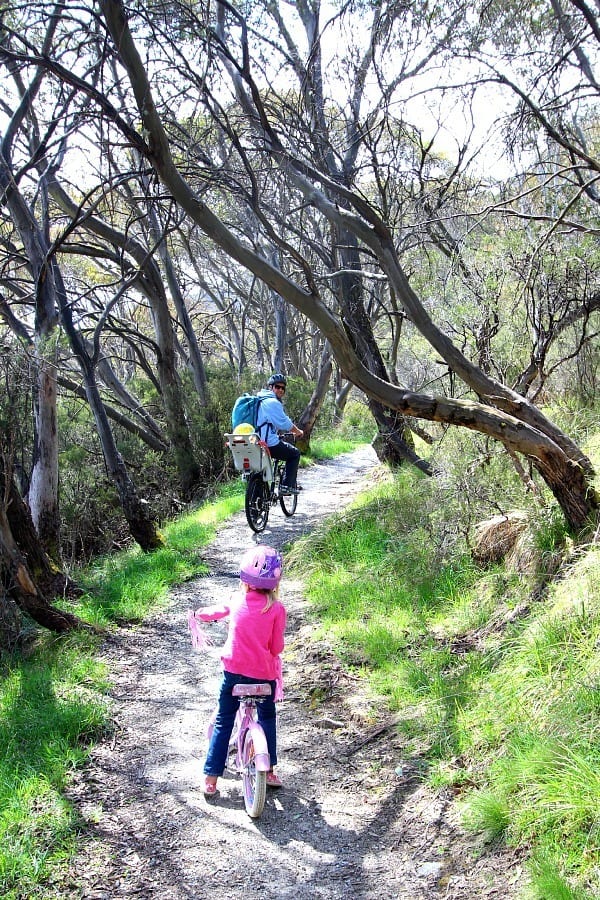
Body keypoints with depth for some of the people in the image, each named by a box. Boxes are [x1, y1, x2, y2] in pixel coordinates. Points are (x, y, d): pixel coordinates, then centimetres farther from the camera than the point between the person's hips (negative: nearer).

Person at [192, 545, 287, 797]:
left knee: (223, 722, 14)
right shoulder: (276, 608, -10)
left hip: (234, 670, 1)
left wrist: (200, 613, 37)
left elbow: (217, 611, 16)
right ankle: (269, 771, 28)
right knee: (268, 718, 24)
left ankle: (210, 780, 13)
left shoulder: (238, 599, -4)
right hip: (264, 674, -1)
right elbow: (277, 647, -7)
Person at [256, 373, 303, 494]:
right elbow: (285, 423, -13)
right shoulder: (273, 402, -12)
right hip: (270, 444, -9)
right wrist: (298, 432, 5)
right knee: (295, 454, 12)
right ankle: (287, 485, 3)